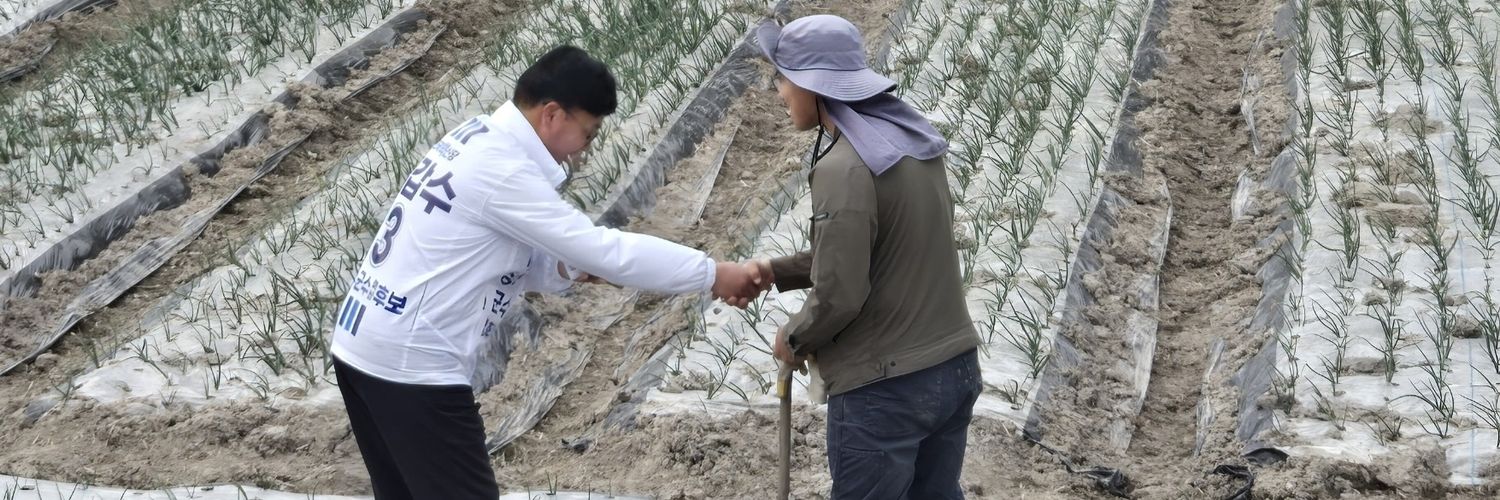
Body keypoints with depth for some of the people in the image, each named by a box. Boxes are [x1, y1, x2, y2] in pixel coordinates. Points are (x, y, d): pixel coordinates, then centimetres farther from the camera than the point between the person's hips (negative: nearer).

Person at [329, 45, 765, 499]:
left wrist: (566, 269, -1)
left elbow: (502, 258, 17)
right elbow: (602, 248, -20)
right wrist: (713, 275, -15)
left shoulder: (476, 142, 11)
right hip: (411, 364, -10)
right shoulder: (500, 168, -19)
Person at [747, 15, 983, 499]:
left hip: (884, 388, -8)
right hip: (955, 367, 8)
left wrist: (794, 338, -2)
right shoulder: (913, 143, 7)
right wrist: (775, 272, 12)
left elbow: (838, 294, -21)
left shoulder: (844, 169, -21)